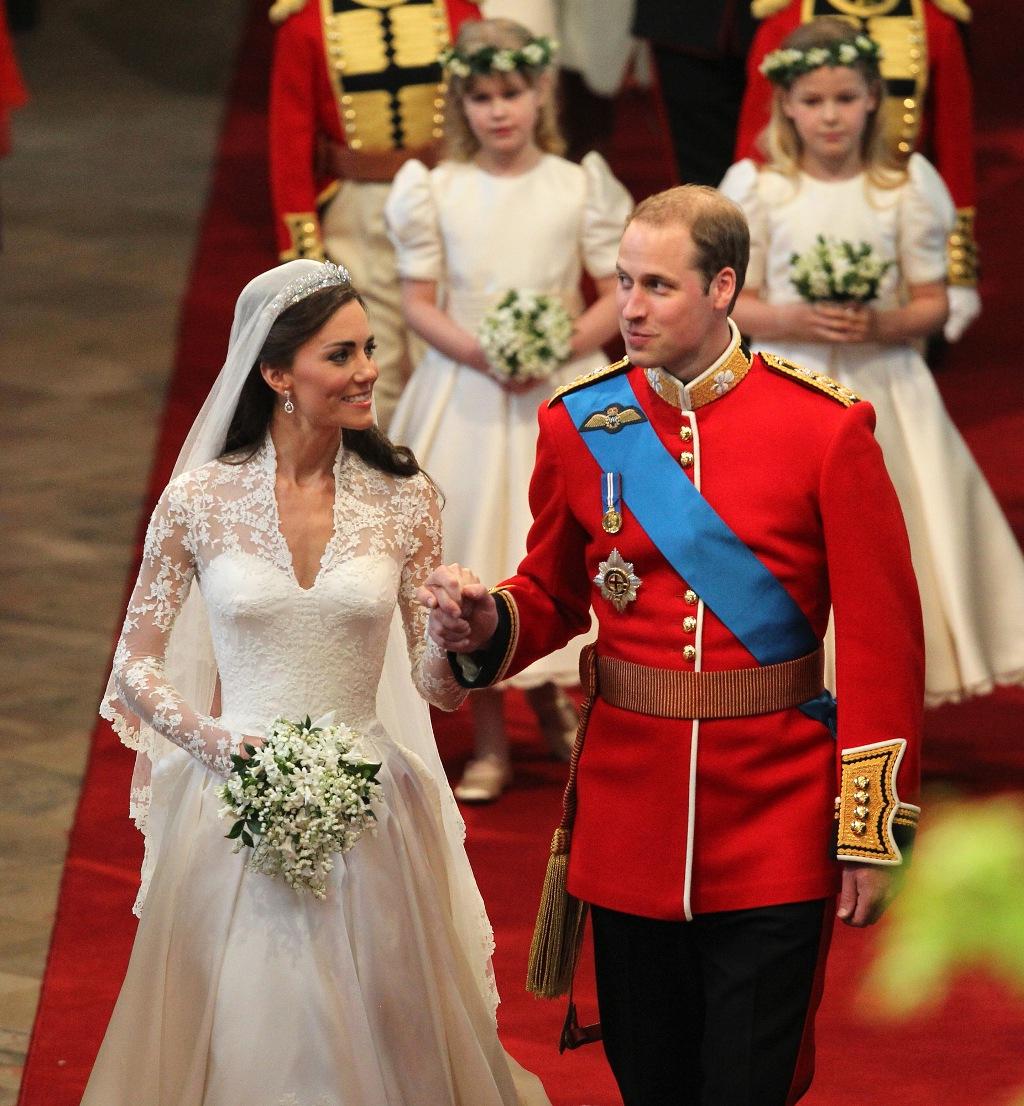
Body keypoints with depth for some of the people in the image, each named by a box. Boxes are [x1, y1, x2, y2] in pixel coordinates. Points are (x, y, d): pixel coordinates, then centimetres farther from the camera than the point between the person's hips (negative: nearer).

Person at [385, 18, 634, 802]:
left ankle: (551, 695, 28)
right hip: (464, 394, 1)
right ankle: (490, 744, 14)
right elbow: (417, 302, 0)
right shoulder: (439, 191, 0)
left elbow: (618, 294, -1)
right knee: (470, 556, 3)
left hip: (562, 394, -1)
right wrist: (478, 351, -16)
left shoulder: (577, 187, -2)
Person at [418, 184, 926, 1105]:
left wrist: (873, 837, -6)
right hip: (629, 816, 3)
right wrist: (486, 625, -10)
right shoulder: (580, 423, 2)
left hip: (773, 838, -3)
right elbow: (554, 598, 14)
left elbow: (882, 640, -5)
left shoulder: (829, 428, -8)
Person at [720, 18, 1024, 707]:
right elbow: (733, 305, 2)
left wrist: (882, 324, -17)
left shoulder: (905, 188, 0)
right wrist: (792, 321, -17)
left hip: (883, 387, 0)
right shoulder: (759, 190, -1)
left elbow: (933, 303, 3)